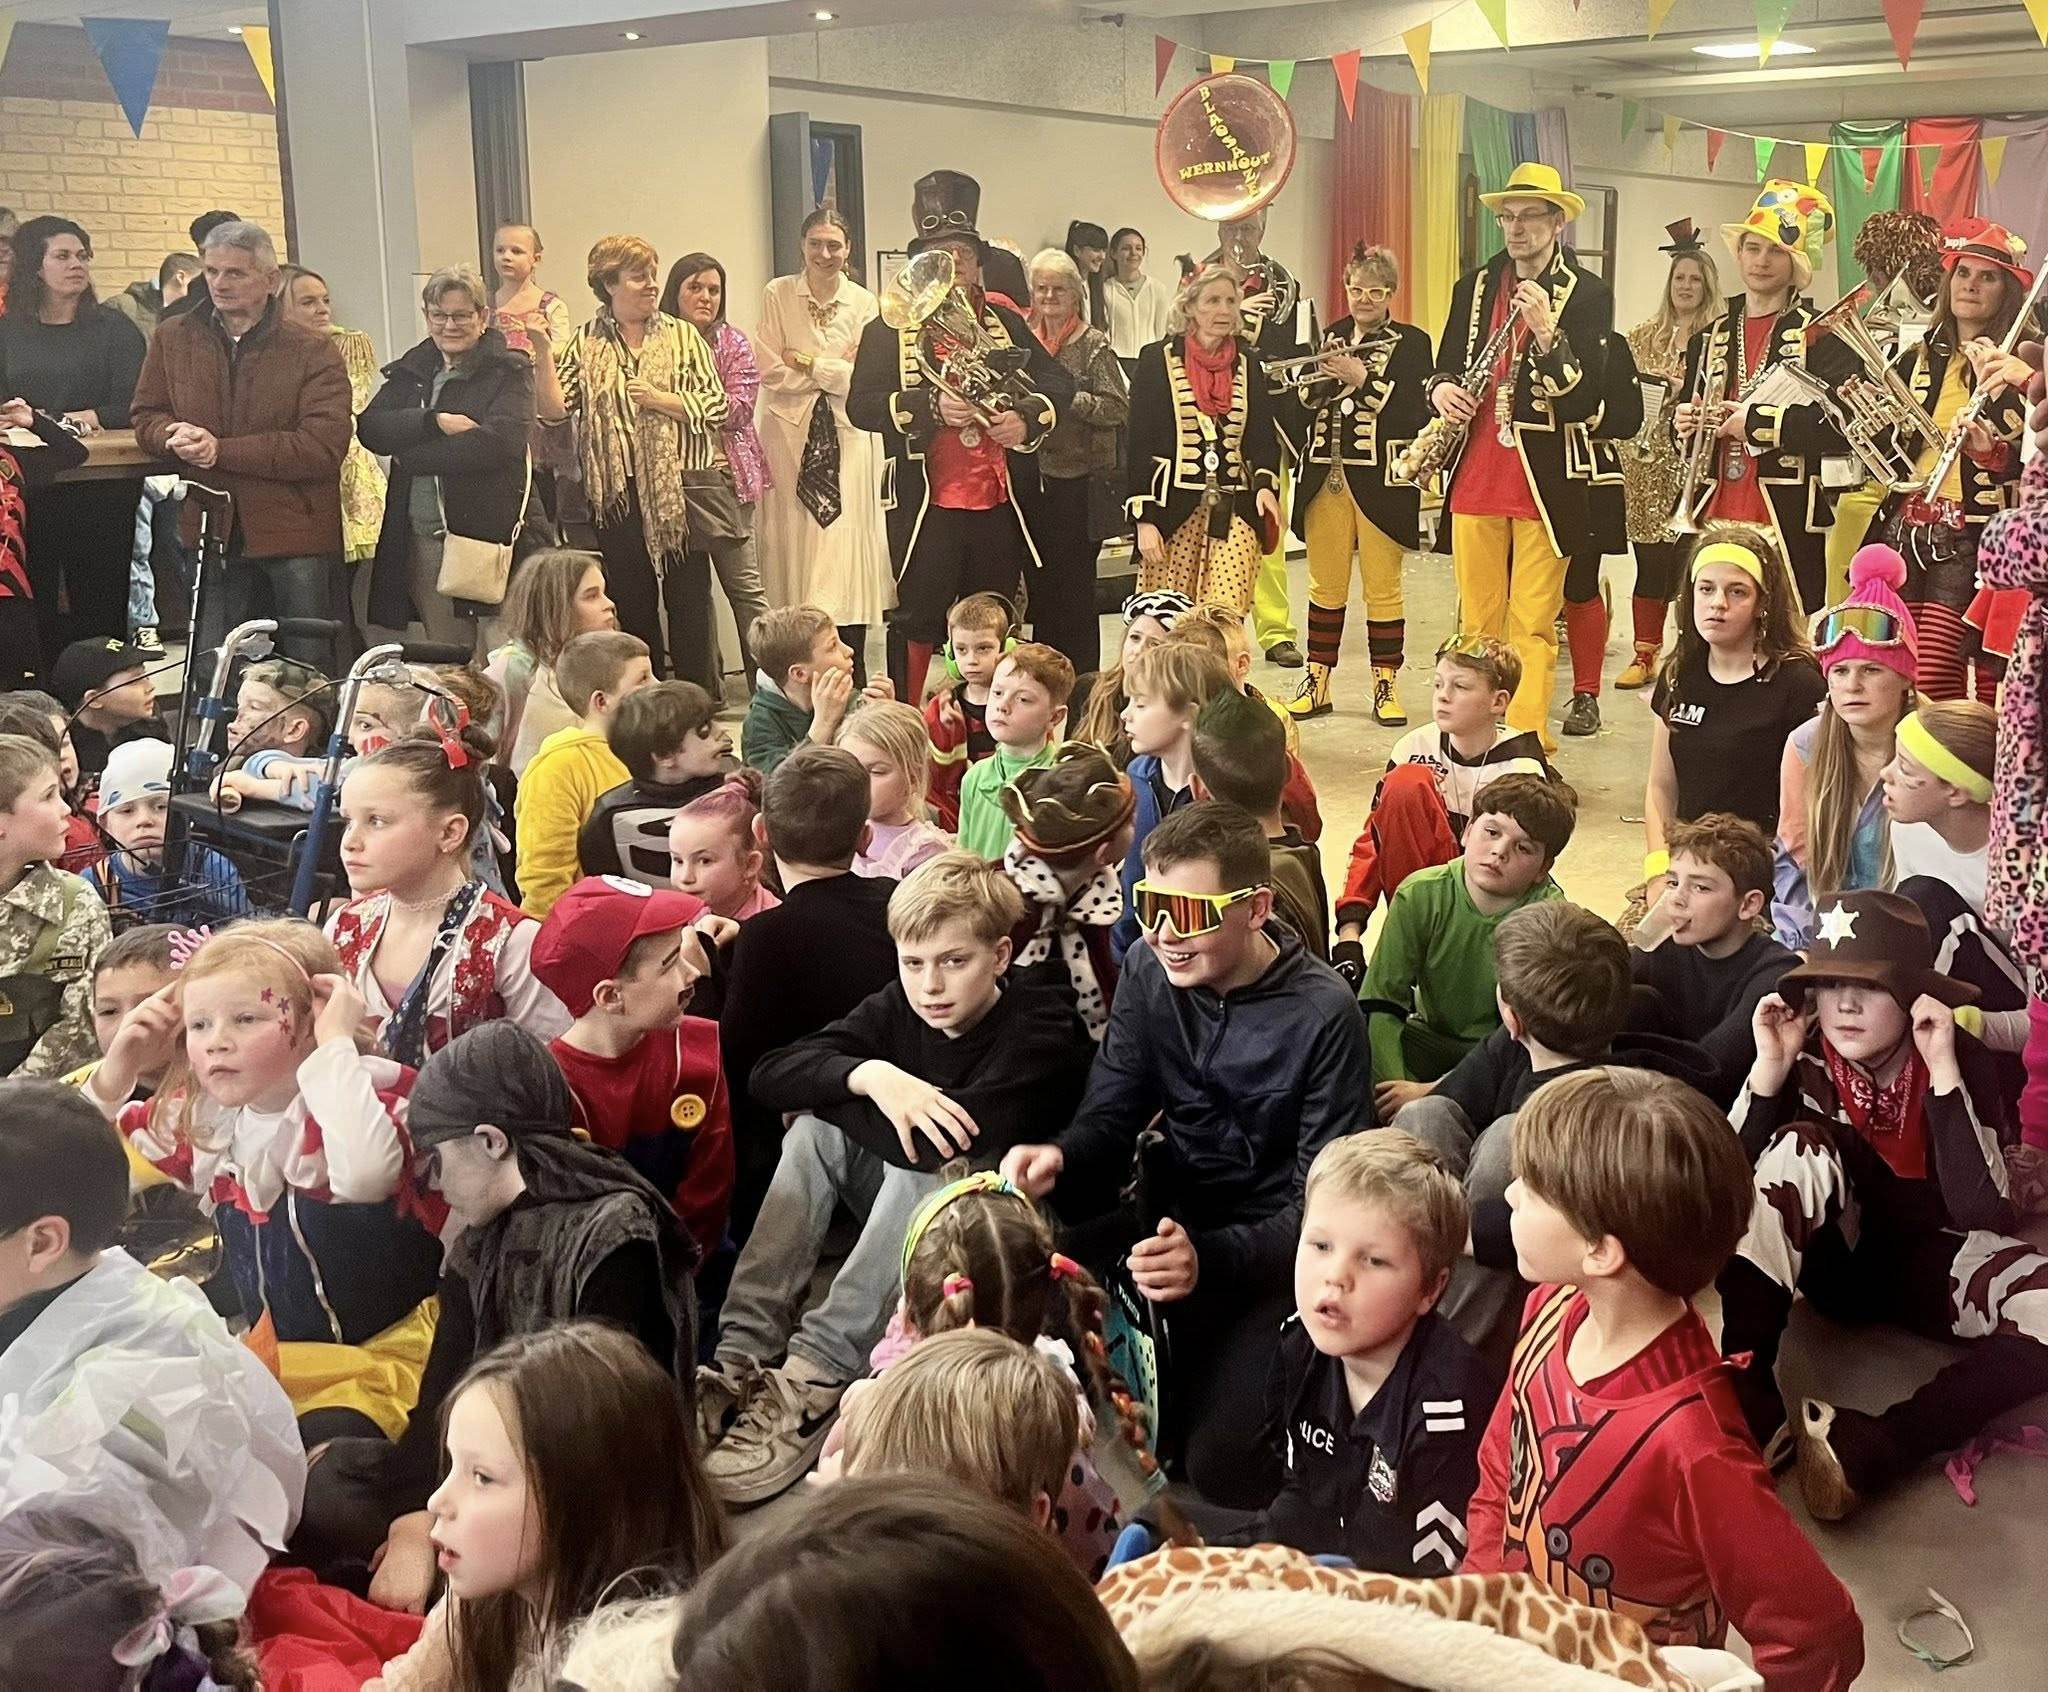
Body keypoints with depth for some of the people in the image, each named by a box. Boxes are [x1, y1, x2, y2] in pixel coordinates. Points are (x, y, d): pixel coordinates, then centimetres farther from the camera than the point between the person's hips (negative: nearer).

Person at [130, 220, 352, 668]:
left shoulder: (313, 352, -6)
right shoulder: (173, 339, 8)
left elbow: (323, 447, -17)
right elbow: (146, 416, 14)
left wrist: (222, 450, -19)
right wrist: (174, 435, -11)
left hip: (296, 532, -3)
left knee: (310, 667, 6)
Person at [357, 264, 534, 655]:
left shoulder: (509, 372, 2)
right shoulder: (410, 371, 18)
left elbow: (497, 442, -15)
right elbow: (370, 428, 3)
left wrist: (410, 457, -7)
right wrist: (436, 422, -13)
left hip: (485, 534, -4)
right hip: (418, 539, 5)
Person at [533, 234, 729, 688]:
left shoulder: (683, 336, 5)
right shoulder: (585, 344, 5)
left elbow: (716, 406, -1)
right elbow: (554, 410, -4)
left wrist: (660, 399, -12)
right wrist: (542, 354, -15)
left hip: (679, 485, 0)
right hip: (615, 492, 1)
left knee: (689, 596, 2)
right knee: (630, 599, 7)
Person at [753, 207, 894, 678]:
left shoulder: (864, 303, 6)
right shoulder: (778, 295, 2)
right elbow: (771, 372, -5)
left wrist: (808, 364, -7)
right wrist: (837, 369, -6)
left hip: (848, 438, 1)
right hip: (791, 433, -1)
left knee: (847, 545, -2)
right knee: (797, 543, -3)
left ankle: (854, 686, 1)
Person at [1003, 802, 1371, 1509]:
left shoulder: (1322, 1014, -19)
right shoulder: (1150, 971, -2)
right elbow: (1111, 1114, -1)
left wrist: (1210, 1259, -37)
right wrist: (1058, 1157, -26)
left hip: (1271, 1245, -5)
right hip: (1178, 1212, 5)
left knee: (1221, 1468, -20)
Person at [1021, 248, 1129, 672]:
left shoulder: (1093, 344, -4)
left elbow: (1119, 408, -10)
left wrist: (1066, 398, -18)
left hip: (1079, 480, -5)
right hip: (1033, 476, 5)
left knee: (1075, 585, 0)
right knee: (1040, 584, 9)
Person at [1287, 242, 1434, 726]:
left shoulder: (1412, 342, 0)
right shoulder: (1329, 338, 12)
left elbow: (1417, 413, -13)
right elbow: (1299, 404, 8)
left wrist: (1362, 379, -18)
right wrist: (1320, 380, -11)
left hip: (1380, 483, -4)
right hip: (1326, 480, 4)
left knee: (1382, 588, 3)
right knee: (1325, 585, 10)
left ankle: (1385, 686, 12)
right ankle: (1317, 681, 19)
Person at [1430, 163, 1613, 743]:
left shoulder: (1587, 293, -2)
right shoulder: (1475, 286, 12)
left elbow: (1588, 396, -10)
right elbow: (1446, 364, 21)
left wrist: (1547, 332, -24)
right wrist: (1442, 389, -3)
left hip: (1545, 479, -4)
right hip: (1476, 473, 4)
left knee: (1532, 624, -3)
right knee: (1476, 619, 10)